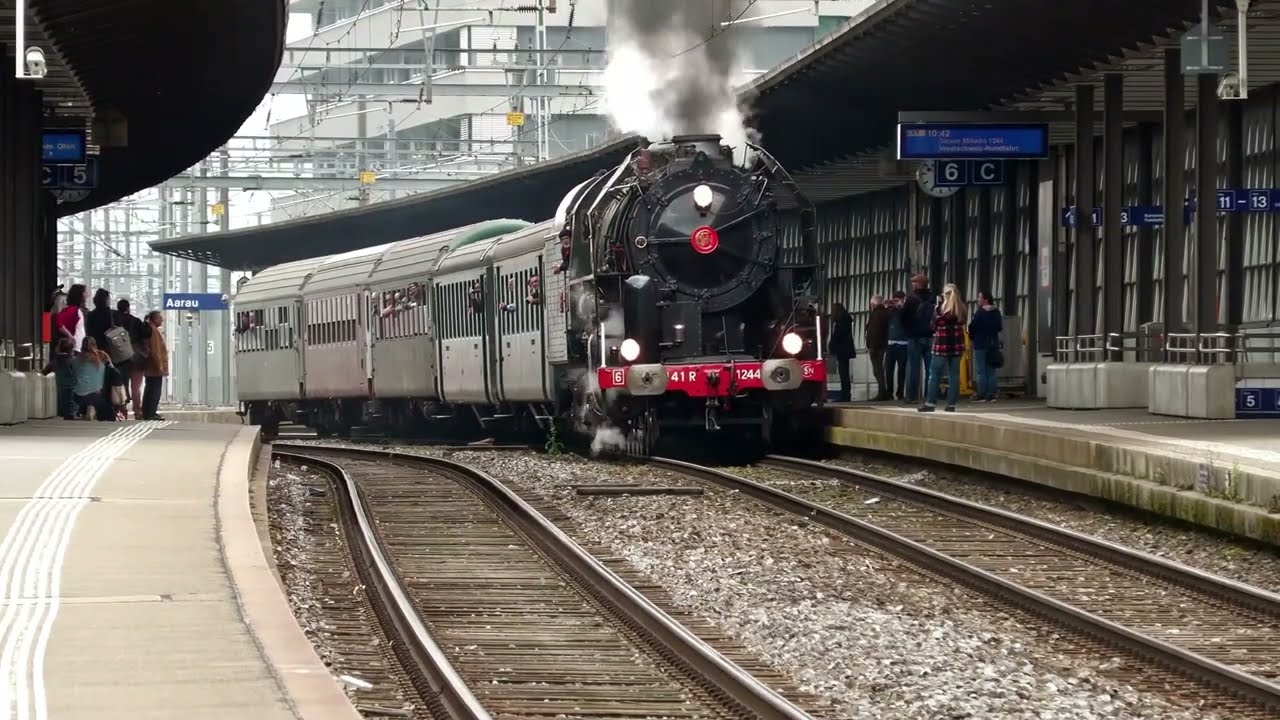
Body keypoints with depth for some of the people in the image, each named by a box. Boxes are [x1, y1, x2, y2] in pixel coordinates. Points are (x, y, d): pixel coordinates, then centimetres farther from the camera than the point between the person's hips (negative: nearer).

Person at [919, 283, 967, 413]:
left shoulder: (941, 310, -11)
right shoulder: (961, 310, 3)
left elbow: (934, 325, -3)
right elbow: (961, 325, 11)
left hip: (942, 345, -4)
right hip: (956, 345, 4)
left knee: (935, 375, 1)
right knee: (954, 375, 5)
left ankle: (931, 403, -2)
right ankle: (951, 403, 3)